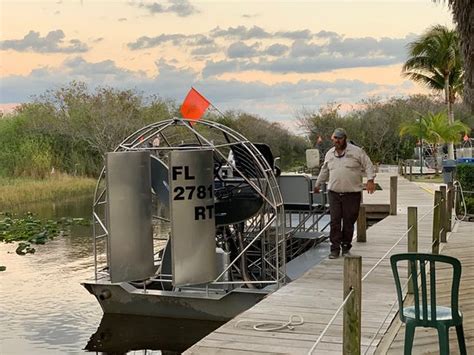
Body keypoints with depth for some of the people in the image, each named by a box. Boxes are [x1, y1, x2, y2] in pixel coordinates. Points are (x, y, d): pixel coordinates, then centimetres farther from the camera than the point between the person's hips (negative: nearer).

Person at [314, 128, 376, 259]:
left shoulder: (356, 151, -1)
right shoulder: (329, 154, 13)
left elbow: (368, 165, -1)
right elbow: (324, 171, 26)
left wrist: (370, 180, -15)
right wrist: (317, 184, 34)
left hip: (352, 194, -3)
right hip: (334, 193, 3)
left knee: (349, 222, 2)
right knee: (335, 221, -2)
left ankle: (346, 247, 15)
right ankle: (335, 249, 3)